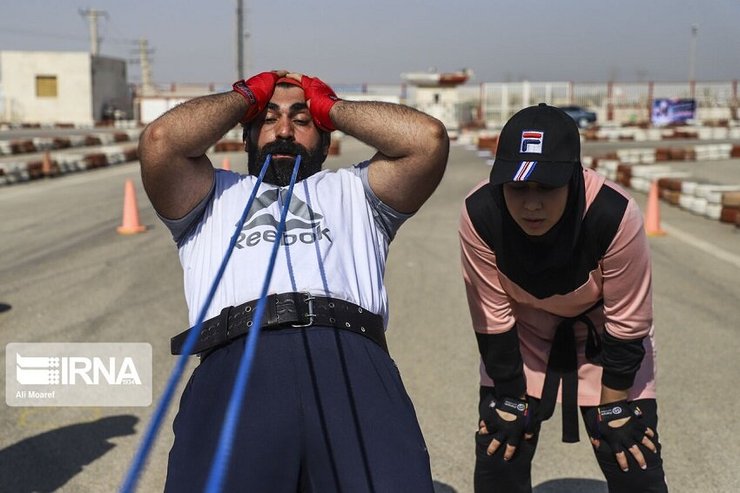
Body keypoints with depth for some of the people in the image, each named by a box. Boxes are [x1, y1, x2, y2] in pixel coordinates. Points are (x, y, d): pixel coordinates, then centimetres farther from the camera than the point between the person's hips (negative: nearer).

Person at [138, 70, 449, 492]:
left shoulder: (353, 191, 32)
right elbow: (160, 140, 13)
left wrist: (329, 106, 27)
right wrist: (247, 96, 27)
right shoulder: (215, 195, 32)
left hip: (352, 361, 0)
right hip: (237, 363, 0)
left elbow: (428, 137, 16)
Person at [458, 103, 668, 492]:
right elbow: (492, 319, -17)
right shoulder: (479, 215, -31)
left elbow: (628, 323, -21)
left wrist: (613, 406, -11)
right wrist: (510, 399, -8)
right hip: (521, 334, 1)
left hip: (603, 335, -1)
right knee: (497, 460, 4)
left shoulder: (614, 215, -36)